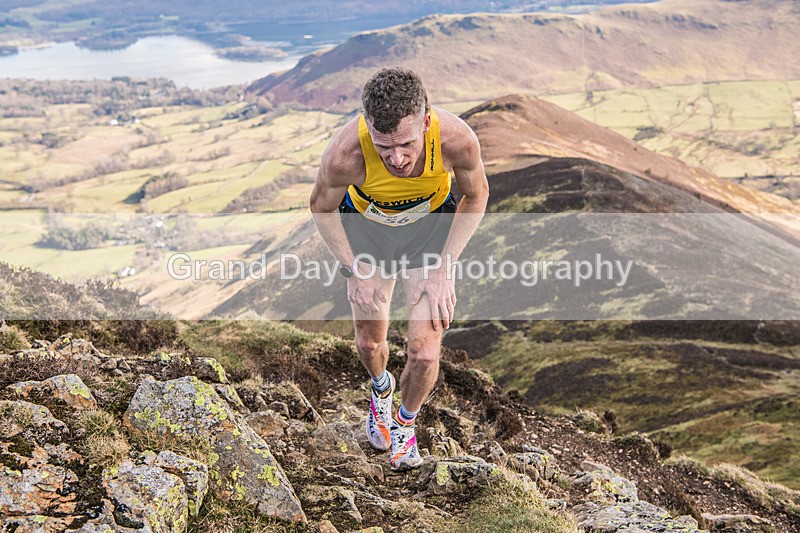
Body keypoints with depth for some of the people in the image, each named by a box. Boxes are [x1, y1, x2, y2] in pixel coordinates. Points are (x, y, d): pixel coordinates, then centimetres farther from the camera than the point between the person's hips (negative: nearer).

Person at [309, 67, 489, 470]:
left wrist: (443, 267, -15)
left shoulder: (456, 139, -36)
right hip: (365, 227, 0)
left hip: (431, 225, 0)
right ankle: (381, 389, 49)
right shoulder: (345, 155, -37)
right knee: (370, 341, 12)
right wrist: (354, 270, -14)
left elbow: (476, 196, -12)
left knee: (424, 353, -6)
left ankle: (405, 423, 27)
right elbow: (322, 208, -13)